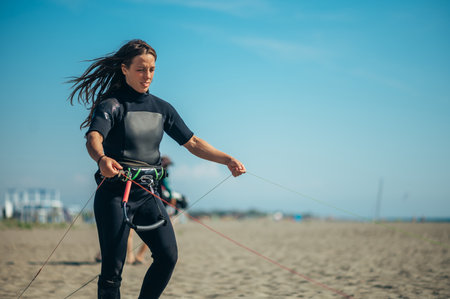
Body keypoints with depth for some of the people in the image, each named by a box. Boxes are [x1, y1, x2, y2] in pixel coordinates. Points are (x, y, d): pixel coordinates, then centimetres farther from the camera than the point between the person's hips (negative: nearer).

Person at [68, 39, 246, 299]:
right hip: (114, 193, -5)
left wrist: (227, 160, -1)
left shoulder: (162, 108, 13)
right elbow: (93, 138, -24)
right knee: (113, 267, -6)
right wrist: (102, 159, -48)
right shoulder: (112, 105, -6)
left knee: (168, 256, -5)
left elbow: (193, 143, 12)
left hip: (147, 193, 5)